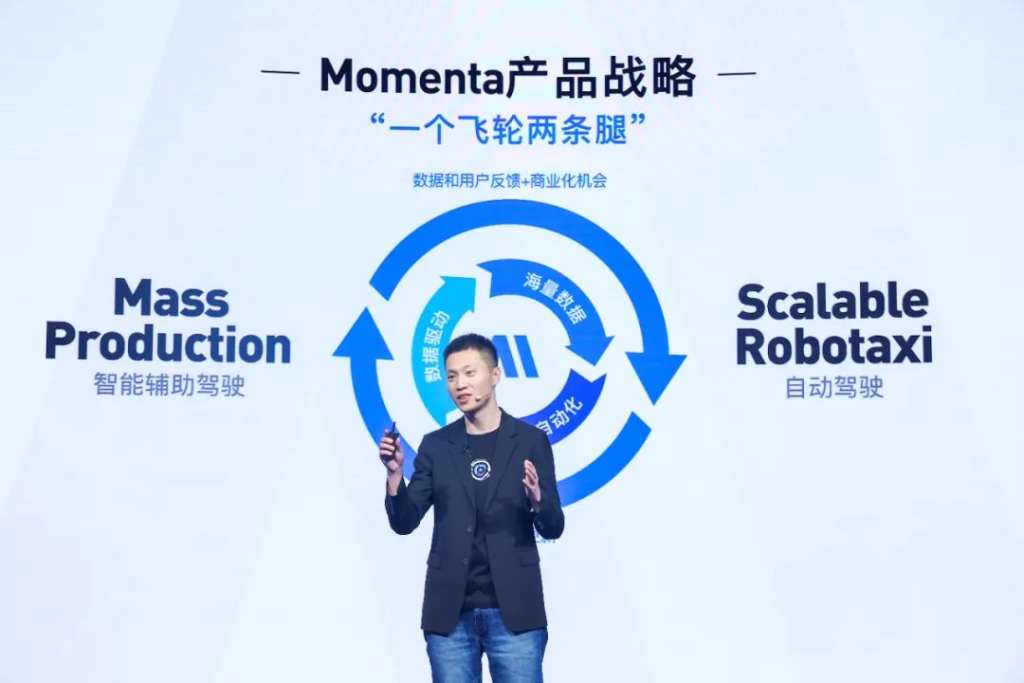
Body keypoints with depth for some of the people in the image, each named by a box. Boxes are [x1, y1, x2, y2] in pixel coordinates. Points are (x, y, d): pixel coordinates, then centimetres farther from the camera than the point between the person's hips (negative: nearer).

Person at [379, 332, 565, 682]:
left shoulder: (531, 440, 1)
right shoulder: (436, 445, 6)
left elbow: (553, 528, 0)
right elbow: (404, 523, 3)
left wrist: (536, 500, -22)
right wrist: (395, 474, -14)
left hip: (513, 611, -2)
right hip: (450, 613, 2)